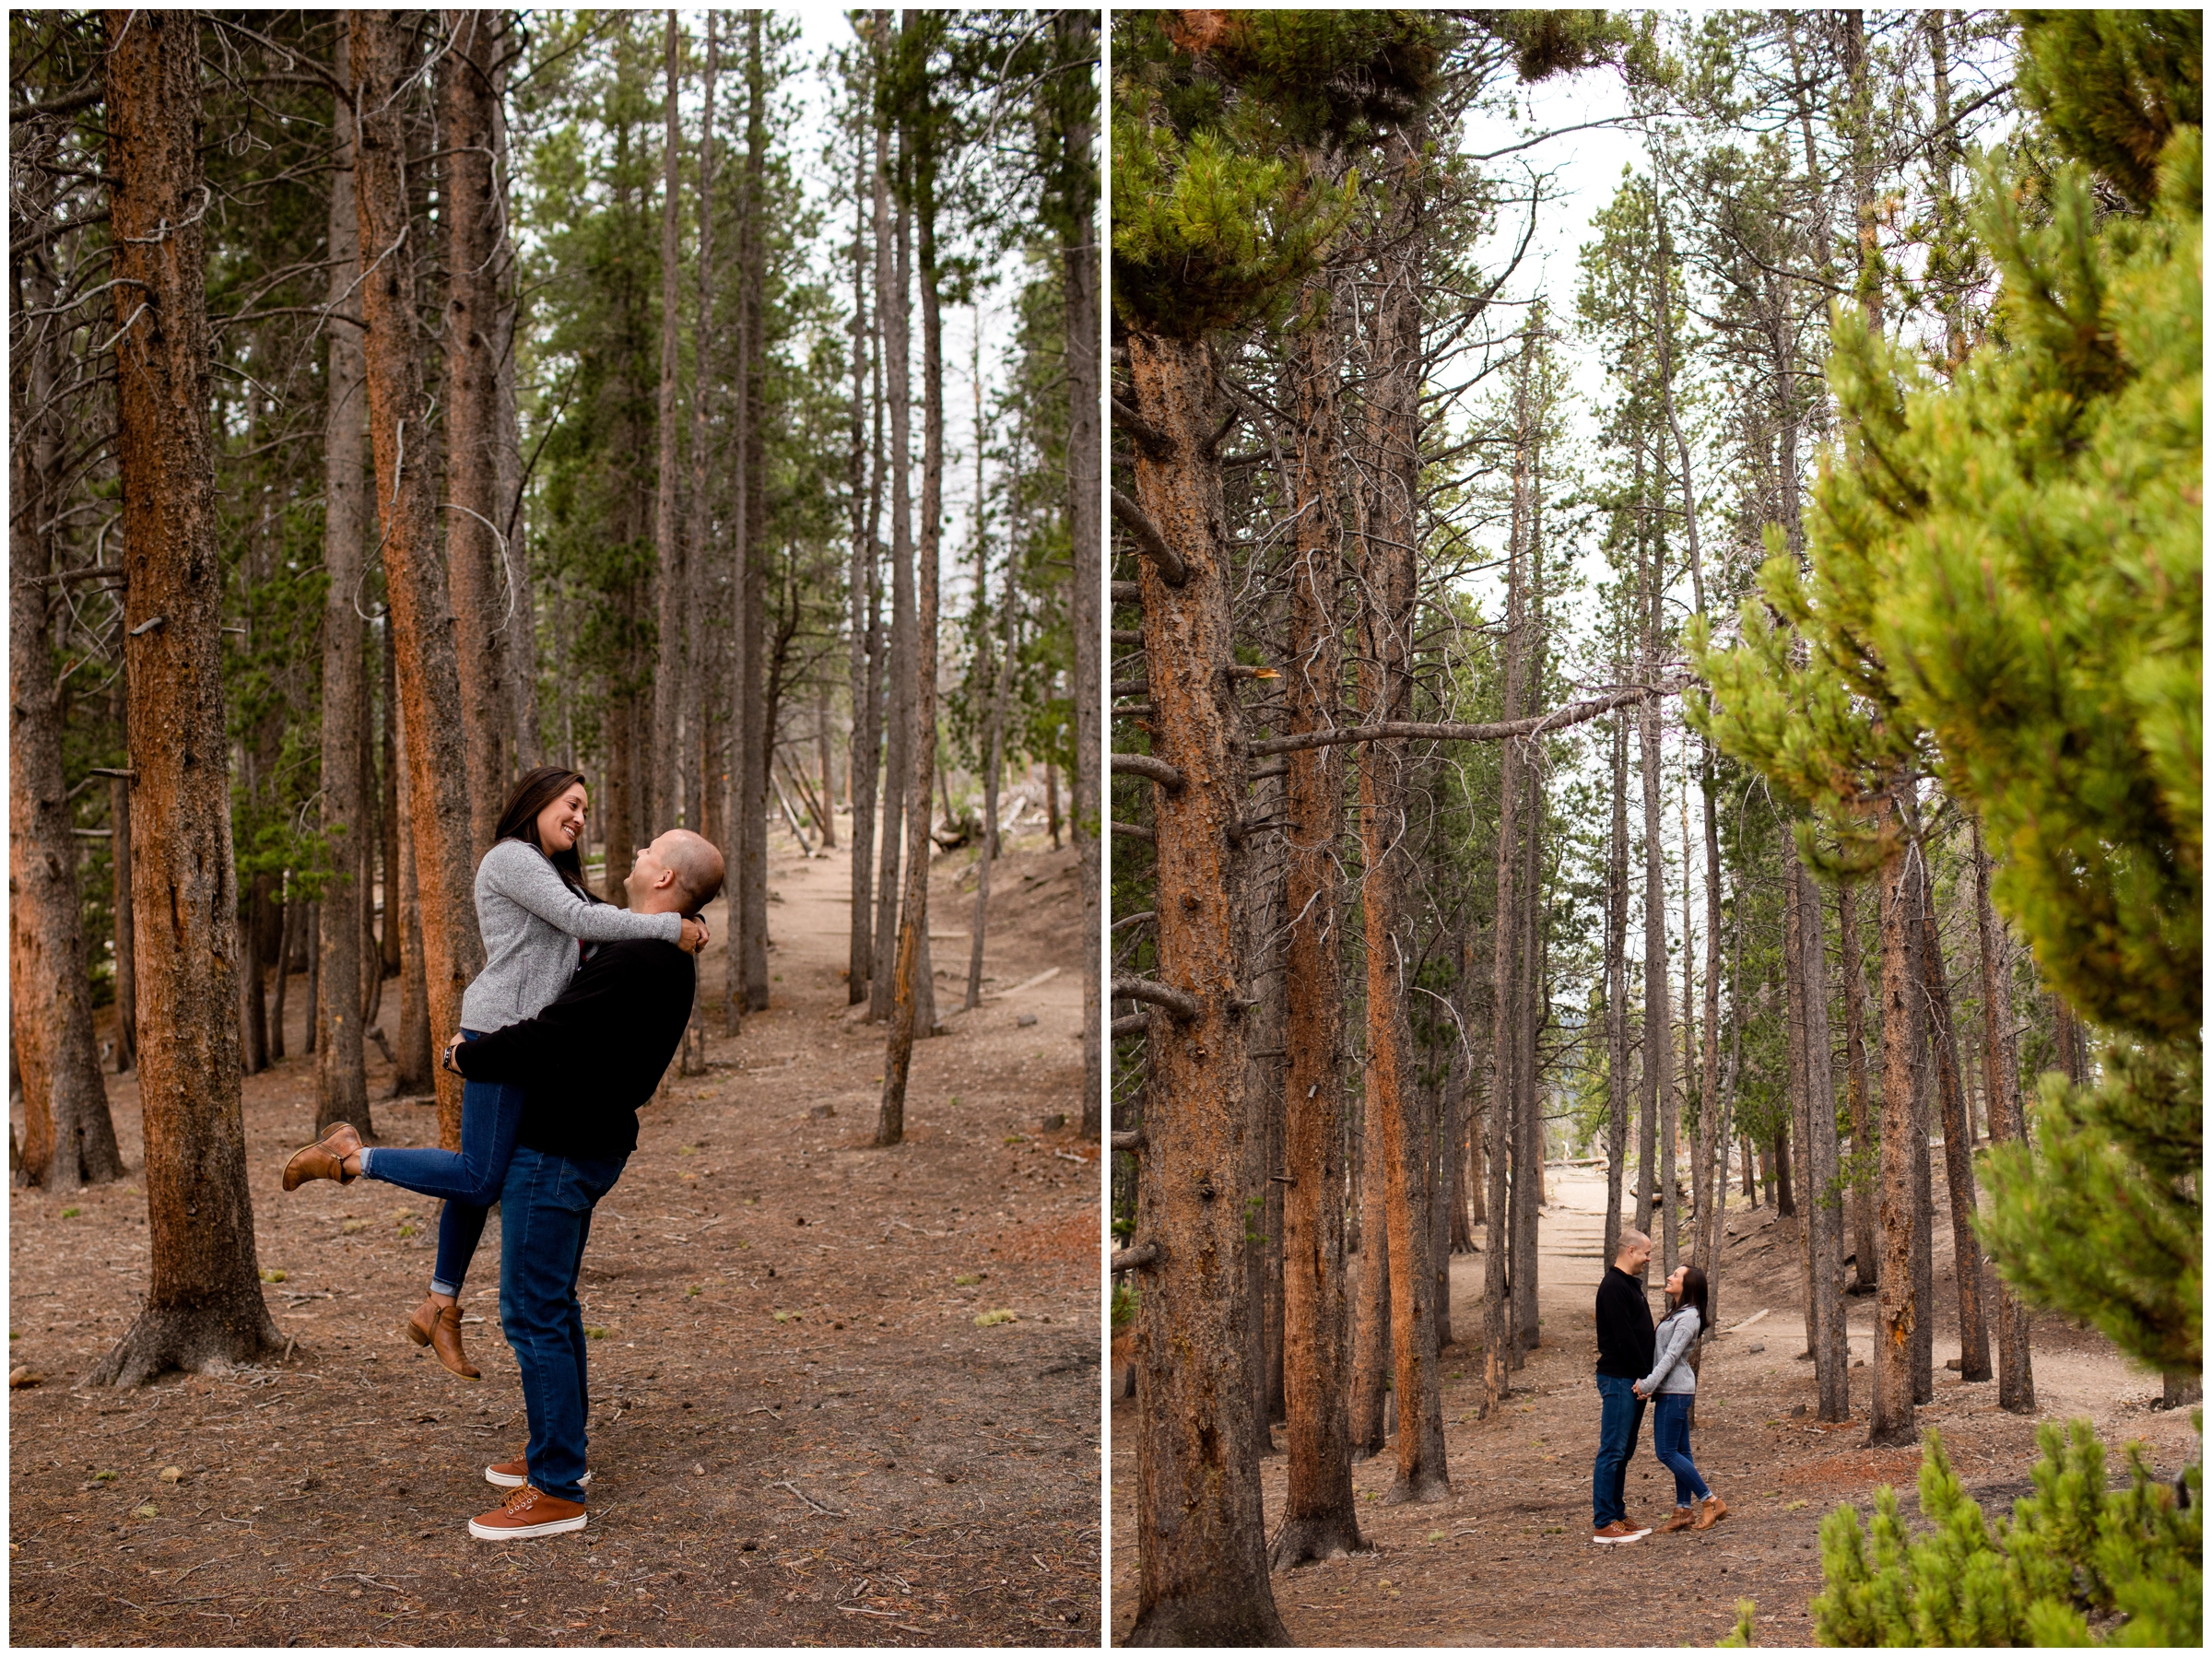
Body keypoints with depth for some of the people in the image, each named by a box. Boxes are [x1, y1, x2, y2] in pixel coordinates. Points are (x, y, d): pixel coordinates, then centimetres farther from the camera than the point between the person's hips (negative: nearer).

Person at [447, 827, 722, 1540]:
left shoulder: (633, 962, -24)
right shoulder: (671, 962, 9)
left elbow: (545, 1041, -26)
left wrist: (466, 1056, -10)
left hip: (559, 1152, -10)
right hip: (587, 1141, 10)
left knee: (532, 1314, -8)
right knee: (551, 1306, 21)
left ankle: (556, 1491, -5)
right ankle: (557, 1449, 32)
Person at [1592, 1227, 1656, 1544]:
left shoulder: (1631, 1284, 17)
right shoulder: (1614, 1286, -14)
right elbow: (1623, 1336, -20)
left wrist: (1646, 1374, 10)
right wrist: (1643, 1374, -15)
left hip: (1633, 1379, 10)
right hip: (1619, 1379, -10)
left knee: (1623, 1452, 13)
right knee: (1612, 1451, -8)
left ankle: (1617, 1517, 18)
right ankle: (1603, 1524, -7)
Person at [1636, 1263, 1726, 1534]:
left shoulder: (1688, 1317, -13)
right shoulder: (1677, 1314, 17)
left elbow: (1672, 1355, -19)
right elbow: (1662, 1352, 15)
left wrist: (1650, 1384, -21)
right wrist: (1649, 1384, 3)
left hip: (1675, 1391, -10)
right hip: (1672, 1390, 10)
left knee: (1666, 1452, -9)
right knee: (1679, 1451, 10)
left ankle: (1711, 1502, -6)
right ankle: (1683, 1511, 12)